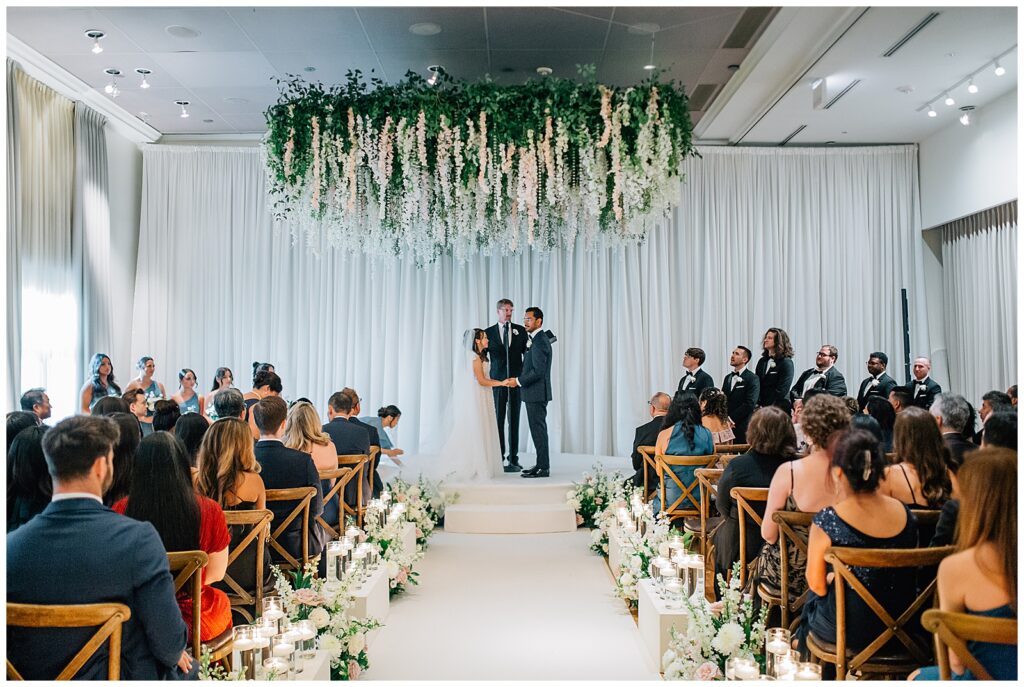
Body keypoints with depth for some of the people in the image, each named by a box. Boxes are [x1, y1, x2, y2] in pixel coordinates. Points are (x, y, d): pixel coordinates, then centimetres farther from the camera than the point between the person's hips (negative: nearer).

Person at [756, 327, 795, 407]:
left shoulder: (786, 363, -6)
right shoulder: (762, 361, 14)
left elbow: (781, 390, -12)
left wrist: (766, 407, -15)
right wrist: (758, 404, -5)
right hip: (760, 406, 5)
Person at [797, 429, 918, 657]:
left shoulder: (826, 521, -24)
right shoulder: (905, 513, -8)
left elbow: (816, 584, -13)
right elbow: (908, 576, 8)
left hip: (847, 629, -4)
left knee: (811, 599, 27)